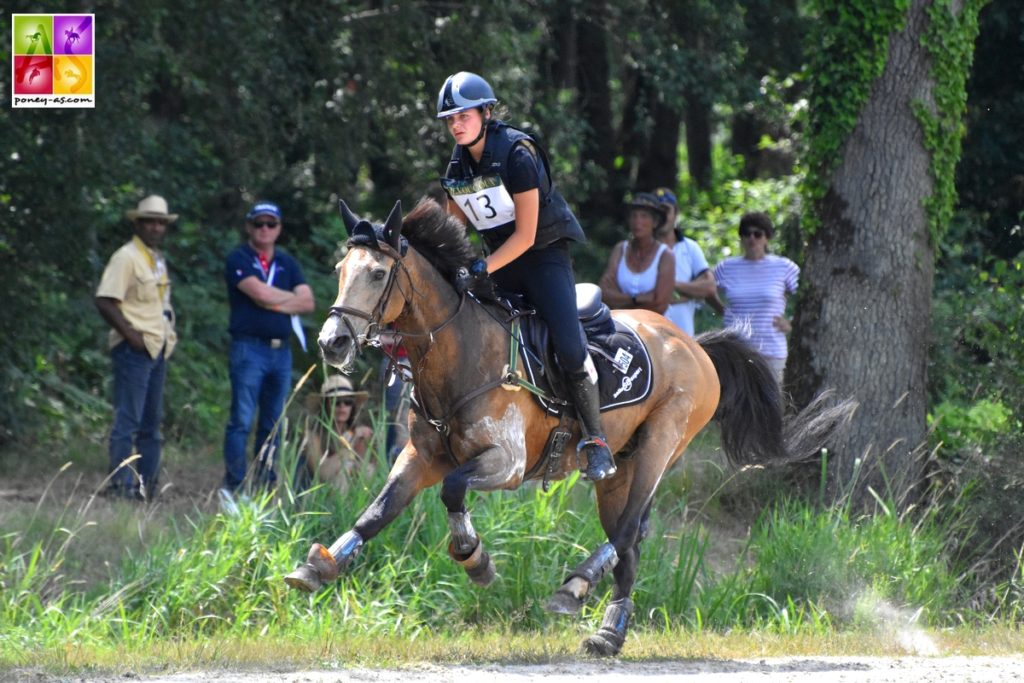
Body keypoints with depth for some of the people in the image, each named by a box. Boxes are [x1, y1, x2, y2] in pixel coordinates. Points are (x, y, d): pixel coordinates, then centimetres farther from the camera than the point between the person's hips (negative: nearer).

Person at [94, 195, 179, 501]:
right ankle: (121, 484, -9)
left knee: (151, 420, 11)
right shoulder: (127, 257, -10)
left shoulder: (158, 259, 17)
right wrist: (131, 335, -19)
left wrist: (168, 335, 11)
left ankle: (147, 482, 15)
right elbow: (104, 301, -17)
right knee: (128, 418, -9)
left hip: (158, 349, 9)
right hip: (135, 349, -9)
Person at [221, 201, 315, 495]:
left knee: (273, 423, 7)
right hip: (249, 347, -6)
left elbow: (307, 302, 6)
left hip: (281, 350, 6)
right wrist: (291, 298, 2)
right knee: (242, 420, -9)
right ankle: (233, 486, -8)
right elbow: (260, 293, -14)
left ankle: (266, 486, 11)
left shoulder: (287, 263, 17)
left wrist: (275, 303, -7)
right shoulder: (239, 259, 0)